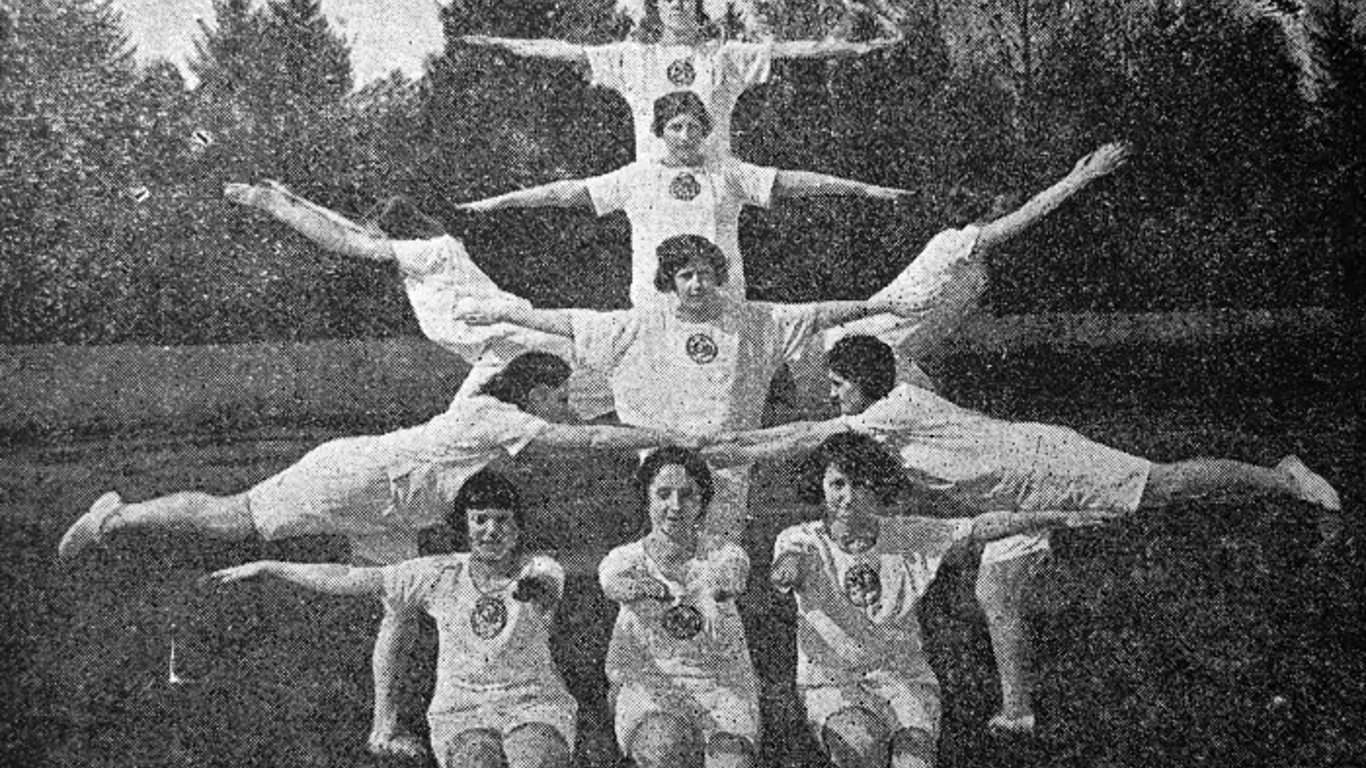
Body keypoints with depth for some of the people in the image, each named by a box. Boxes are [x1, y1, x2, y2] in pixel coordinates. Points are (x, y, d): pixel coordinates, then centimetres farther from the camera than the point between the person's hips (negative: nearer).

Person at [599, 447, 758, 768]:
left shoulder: (723, 555, 6)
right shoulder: (625, 558, 4)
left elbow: (726, 577, -8)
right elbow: (614, 583, -9)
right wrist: (668, 594, -24)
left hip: (721, 684, 1)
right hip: (647, 682, -1)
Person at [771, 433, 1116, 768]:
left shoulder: (906, 535, -1)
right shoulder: (802, 540, -7)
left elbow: (980, 527, 1)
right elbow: (787, 562, -29)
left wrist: (1059, 518, -4)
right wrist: (786, 570, -54)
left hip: (904, 676, 2)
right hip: (830, 684, -2)